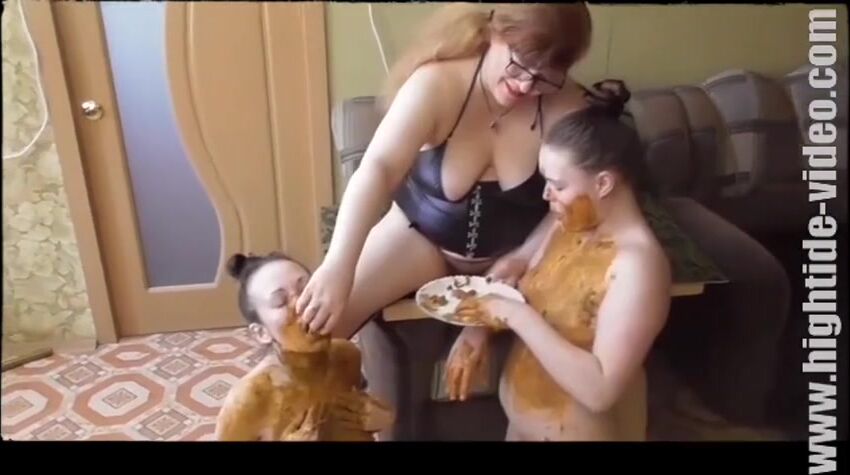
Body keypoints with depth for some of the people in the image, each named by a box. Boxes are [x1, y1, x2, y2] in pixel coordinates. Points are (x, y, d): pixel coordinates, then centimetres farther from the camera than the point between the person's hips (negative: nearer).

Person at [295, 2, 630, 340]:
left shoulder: (568, 107, -20)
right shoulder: (438, 84, -26)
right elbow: (377, 169, -38)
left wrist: (525, 256, -21)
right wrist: (339, 264, -50)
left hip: (511, 250, 2)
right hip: (422, 233, -1)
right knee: (317, 321, -10)